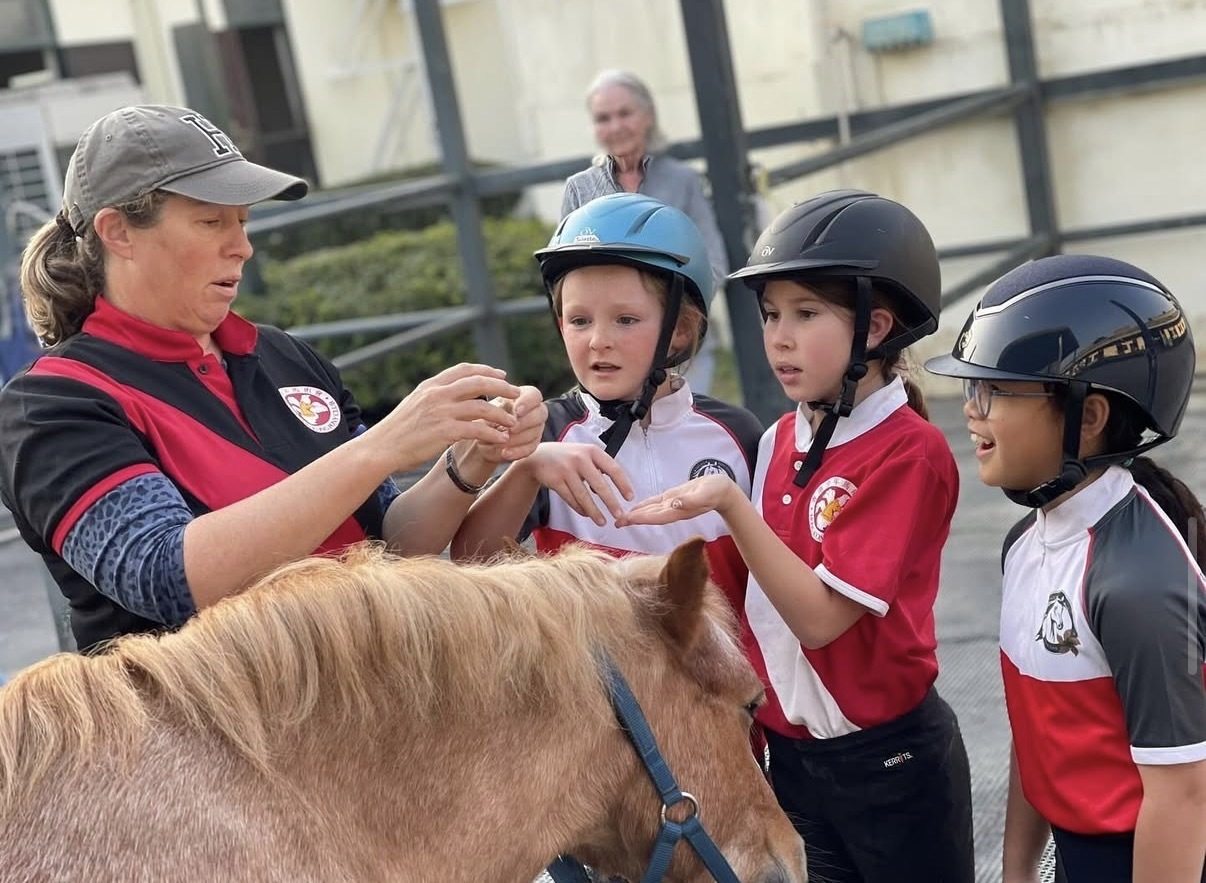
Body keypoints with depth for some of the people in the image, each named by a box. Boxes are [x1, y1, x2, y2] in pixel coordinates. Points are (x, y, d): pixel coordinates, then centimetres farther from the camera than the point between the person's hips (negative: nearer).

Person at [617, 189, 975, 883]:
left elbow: (822, 616, -22)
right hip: (792, 753, 6)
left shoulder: (911, 451, -17)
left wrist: (730, 504, -29)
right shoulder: (780, 442, 3)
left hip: (890, 755, -6)